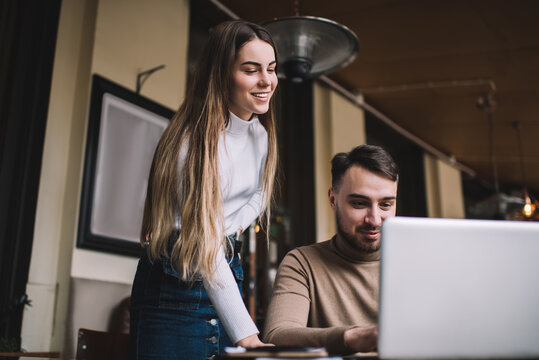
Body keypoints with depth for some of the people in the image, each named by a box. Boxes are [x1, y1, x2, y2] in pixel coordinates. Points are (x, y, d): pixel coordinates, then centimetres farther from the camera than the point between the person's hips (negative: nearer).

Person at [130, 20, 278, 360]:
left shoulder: (262, 132, 2)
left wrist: (228, 230, -7)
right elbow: (205, 246, -27)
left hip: (228, 273, 7)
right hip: (175, 283, -7)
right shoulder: (195, 140, -24)